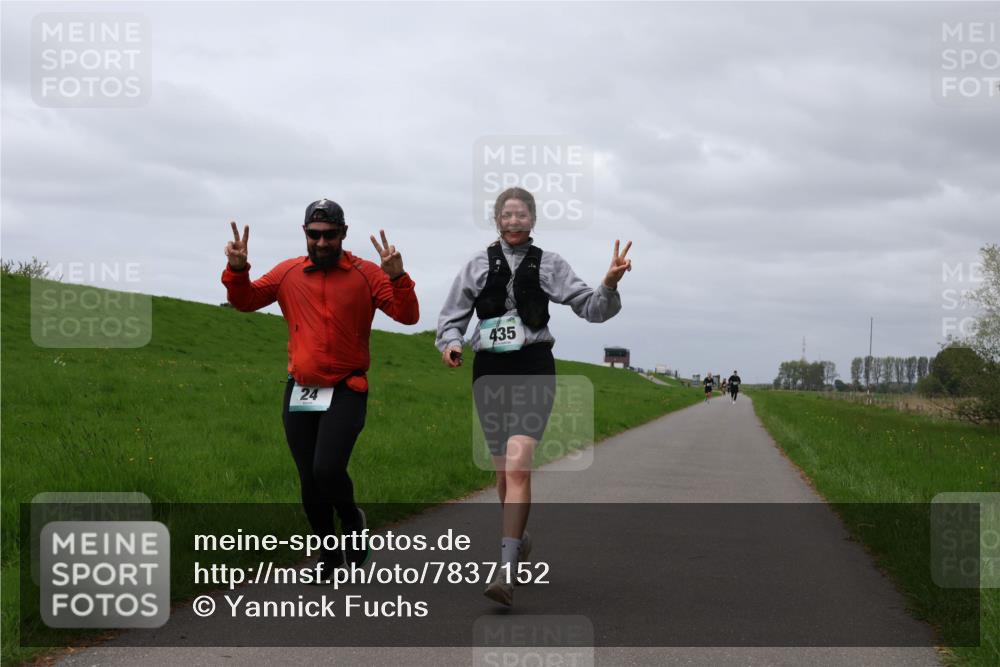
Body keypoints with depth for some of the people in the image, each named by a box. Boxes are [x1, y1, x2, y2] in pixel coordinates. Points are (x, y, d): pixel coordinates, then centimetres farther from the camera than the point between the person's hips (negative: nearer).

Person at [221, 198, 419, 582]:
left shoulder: (365, 275, -3)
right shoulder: (288, 273, 5)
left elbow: (408, 316, -10)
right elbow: (244, 301, 8)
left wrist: (397, 277, -27)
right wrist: (237, 270, -12)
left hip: (346, 391, -4)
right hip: (299, 392, 4)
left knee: (328, 470, -20)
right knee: (309, 482, 9)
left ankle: (352, 521, 12)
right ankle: (329, 555, 28)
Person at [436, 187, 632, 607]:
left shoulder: (548, 264, 5)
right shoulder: (478, 265, 8)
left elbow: (590, 308, 3)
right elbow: (453, 315, 11)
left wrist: (609, 286, -17)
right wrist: (450, 343, -10)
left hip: (532, 368, -3)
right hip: (489, 370, 3)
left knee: (517, 465, -19)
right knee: (503, 471, 12)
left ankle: (506, 570, -25)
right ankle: (519, 540, 38)